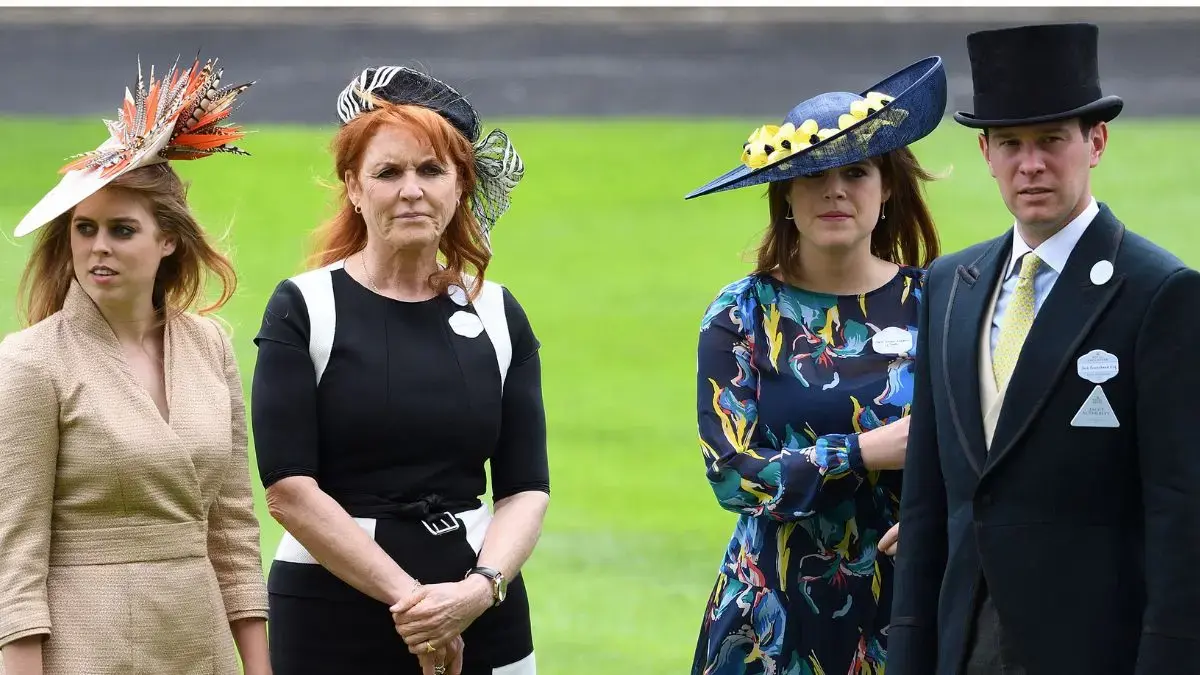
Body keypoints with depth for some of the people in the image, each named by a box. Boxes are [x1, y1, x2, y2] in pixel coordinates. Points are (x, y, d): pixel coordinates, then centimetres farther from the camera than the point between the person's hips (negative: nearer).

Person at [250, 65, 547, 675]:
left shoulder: (497, 315, 7)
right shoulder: (304, 309, -2)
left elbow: (526, 488, 2)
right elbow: (288, 488, -11)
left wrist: (480, 588, -16)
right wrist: (409, 597, -15)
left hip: (481, 616, 3)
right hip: (333, 621, -3)